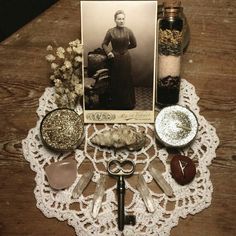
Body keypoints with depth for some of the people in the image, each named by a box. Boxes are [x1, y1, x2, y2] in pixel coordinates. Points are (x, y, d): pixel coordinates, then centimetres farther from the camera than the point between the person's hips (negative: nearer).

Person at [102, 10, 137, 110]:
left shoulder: (128, 31, -2)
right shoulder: (110, 31, -5)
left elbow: (134, 44, 8)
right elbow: (104, 44, 2)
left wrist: (124, 48, 9)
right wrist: (108, 52, -15)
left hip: (126, 59, 1)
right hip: (115, 59, -1)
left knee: (127, 81, 6)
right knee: (115, 82, 6)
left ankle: (128, 104, 18)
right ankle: (116, 104, 18)